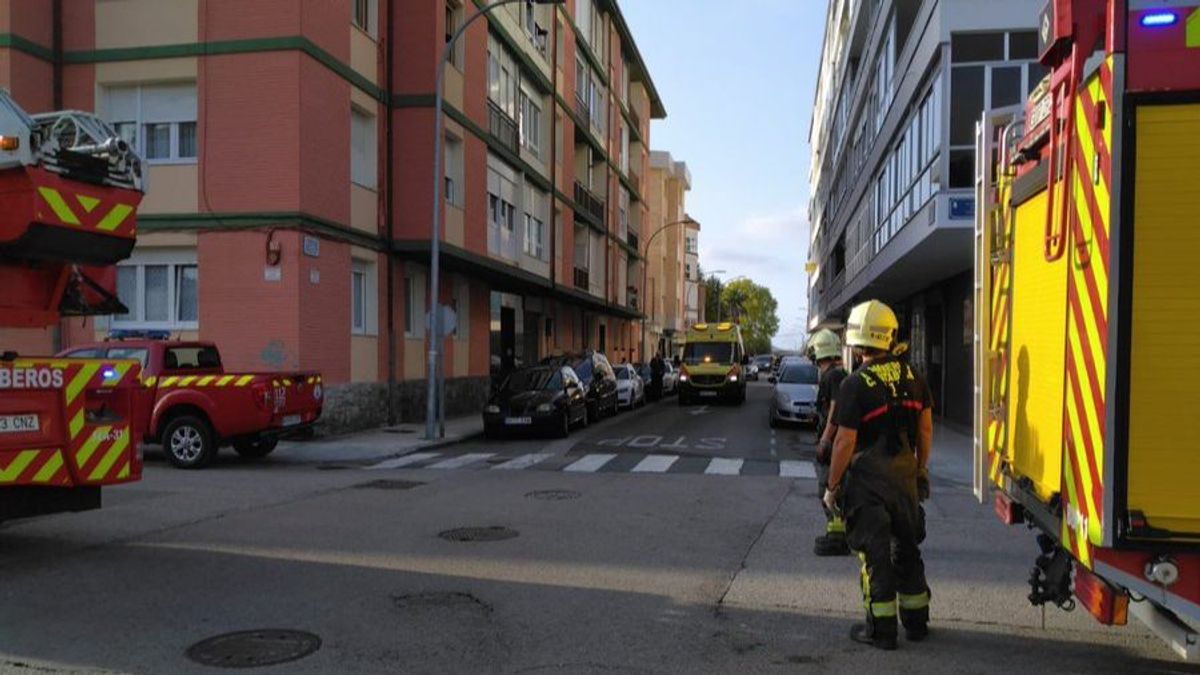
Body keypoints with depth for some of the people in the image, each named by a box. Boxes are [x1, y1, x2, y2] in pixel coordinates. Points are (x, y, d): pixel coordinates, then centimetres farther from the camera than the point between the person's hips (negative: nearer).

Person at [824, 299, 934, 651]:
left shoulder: (855, 385, -15)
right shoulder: (913, 377, 2)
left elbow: (845, 441, -15)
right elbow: (925, 429, 8)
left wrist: (832, 486, -7)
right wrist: (922, 468, 20)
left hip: (868, 477, -5)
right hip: (905, 474, 5)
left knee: (874, 552, 4)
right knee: (907, 546, 18)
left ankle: (881, 629, 11)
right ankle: (916, 621, 30)